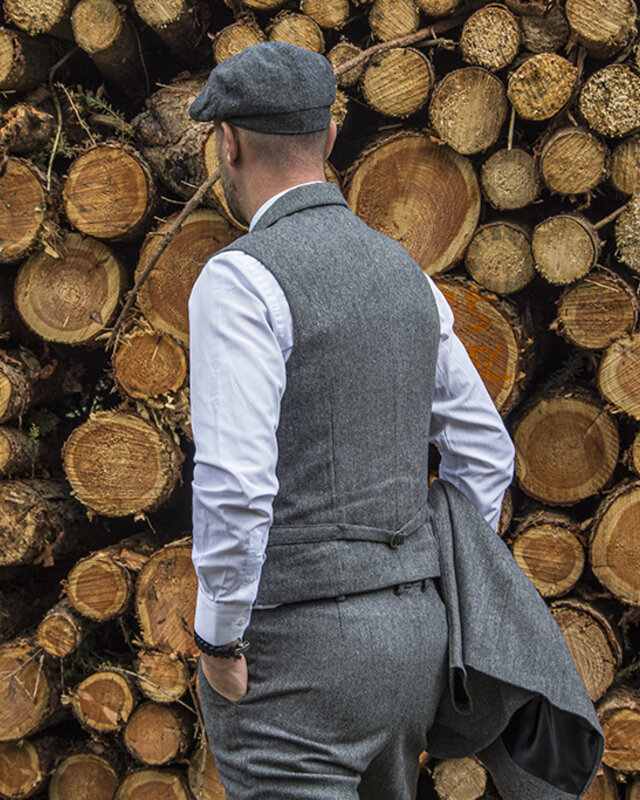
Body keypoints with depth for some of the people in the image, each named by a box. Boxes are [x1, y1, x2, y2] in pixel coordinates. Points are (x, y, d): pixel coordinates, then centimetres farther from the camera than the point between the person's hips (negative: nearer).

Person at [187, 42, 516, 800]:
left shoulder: (240, 281, -16)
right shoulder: (402, 276, 9)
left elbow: (235, 485, -25)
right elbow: (483, 455, 14)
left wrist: (219, 640, -11)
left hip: (291, 653, -8)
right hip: (406, 637, 8)